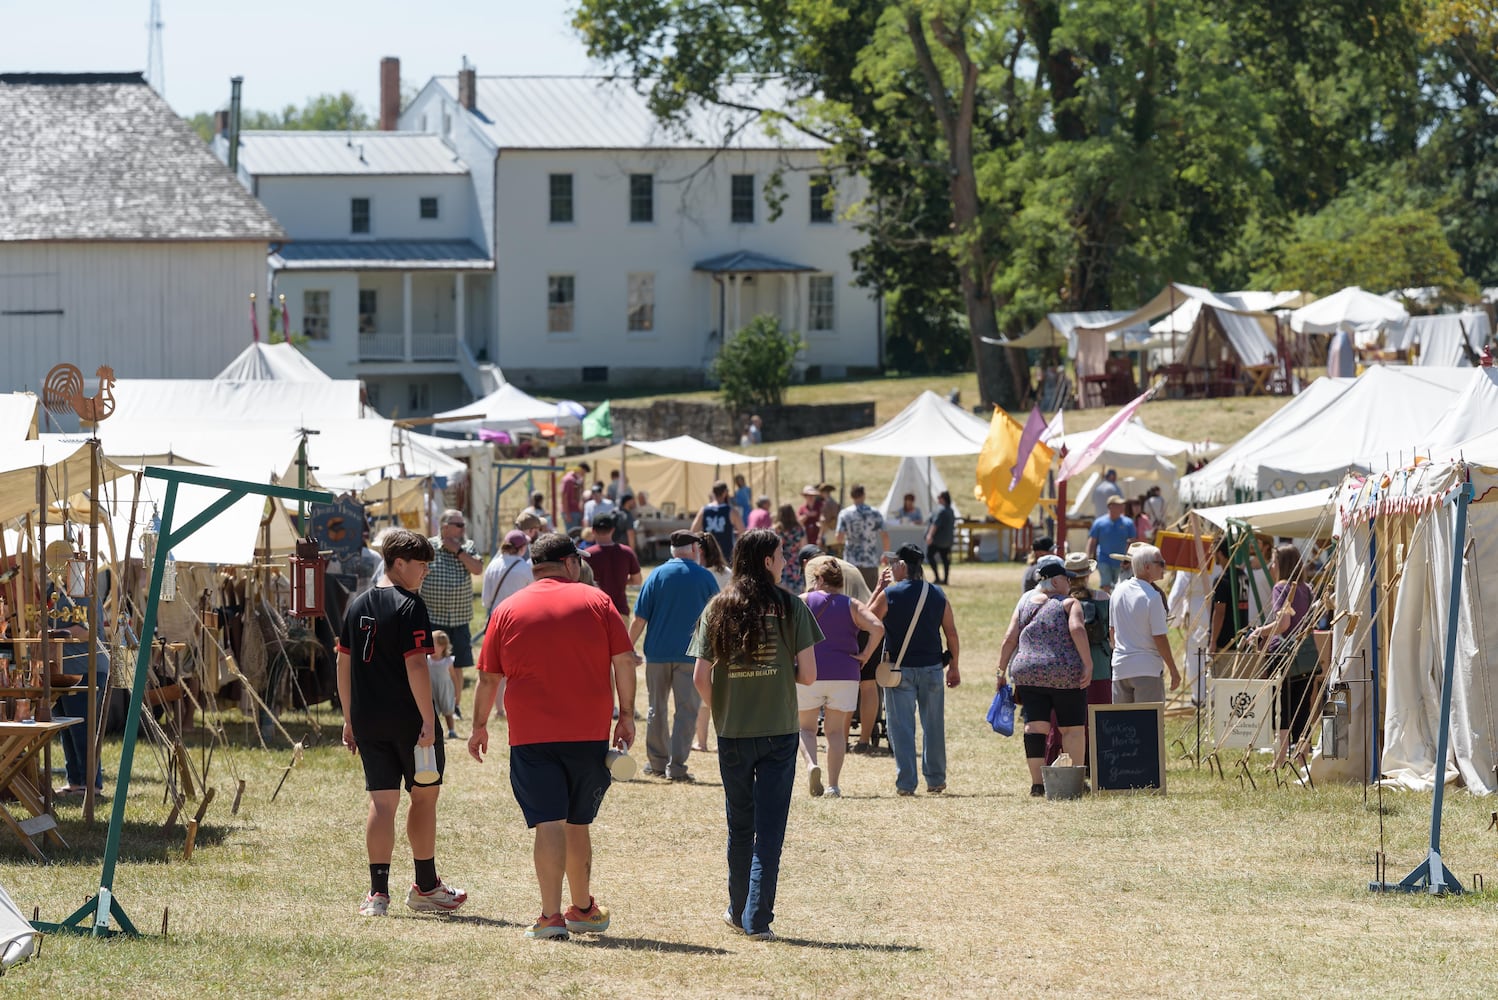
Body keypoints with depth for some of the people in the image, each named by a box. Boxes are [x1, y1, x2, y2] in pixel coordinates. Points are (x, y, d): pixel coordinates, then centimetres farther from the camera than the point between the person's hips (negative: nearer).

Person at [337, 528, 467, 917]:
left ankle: (378, 892, -2)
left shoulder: (357, 605, 10)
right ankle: (425, 888, 18)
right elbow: (415, 666, -19)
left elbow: (343, 663, 13)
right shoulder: (409, 606, -12)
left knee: (382, 801, 6)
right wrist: (428, 720, -18)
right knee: (424, 796, 11)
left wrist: (349, 720, 20)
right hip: (407, 720, -6)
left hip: (367, 721, 6)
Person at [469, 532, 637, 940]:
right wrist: (627, 715, 9)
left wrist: (479, 726, 19)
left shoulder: (508, 610, 4)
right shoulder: (596, 602, 3)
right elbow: (624, 661, 0)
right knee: (577, 823, 15)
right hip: (589, 734, 1)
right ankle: (583, 909, 26)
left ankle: (551, 916, -15)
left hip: (532, 737, -1)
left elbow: (488, 678, 7)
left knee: (549, 823, -6)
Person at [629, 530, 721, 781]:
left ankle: (657, 762, 21)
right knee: (687, 710, 1)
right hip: (691, 654, -1)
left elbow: (639, 619, -3)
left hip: (657, 653, 1)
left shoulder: (657, 575, 0)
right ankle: (676, 766, -6)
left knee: (657, 708, 14)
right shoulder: (705, 578, 0)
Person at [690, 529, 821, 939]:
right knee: (770, 828, 1)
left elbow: (700, 679, -3)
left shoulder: (718, 609, 0)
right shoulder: (789, 608, -6)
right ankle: (758, 919, -3)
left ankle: (738, 912, 27)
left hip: (732, 734, 3)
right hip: (779, 733, -3)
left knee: (739, 826, 17)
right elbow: (808, 675, -8)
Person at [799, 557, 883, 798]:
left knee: (807, 727, 11)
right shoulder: (852, 606, 3)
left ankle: (811, 764, -16)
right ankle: (834, 784, 5)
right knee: (836, 730, 10)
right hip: (845, 676, 2)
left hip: (809, 674, -2)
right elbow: (878, 628, -11)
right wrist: (864, 657, -3)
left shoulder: (804, 602, -1)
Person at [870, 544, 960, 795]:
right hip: (931, 668, 3)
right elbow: (951, 633, 5)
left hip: (899, 670, -3)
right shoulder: (938, 595, 2)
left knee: (901, 727, 0)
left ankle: (906, 783, -4)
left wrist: (879, 587, 8)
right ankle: (936, 780, 19)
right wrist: (953, 667, 14)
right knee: (933, 725, 13)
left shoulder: (889, 594, -9)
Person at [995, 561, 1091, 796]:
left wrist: (1002, 671, 13)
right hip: (1066, 674, -3)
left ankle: (1037, 783, -6)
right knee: (1072, 728, 7)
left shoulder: (1026, 603, 13)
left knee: (1035, 727, -1)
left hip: (1028, 673, 3)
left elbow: (1010, 639, 9)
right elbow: (1077, 629, -17)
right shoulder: (1070, 604, 0)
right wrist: (1088, 664, -18)